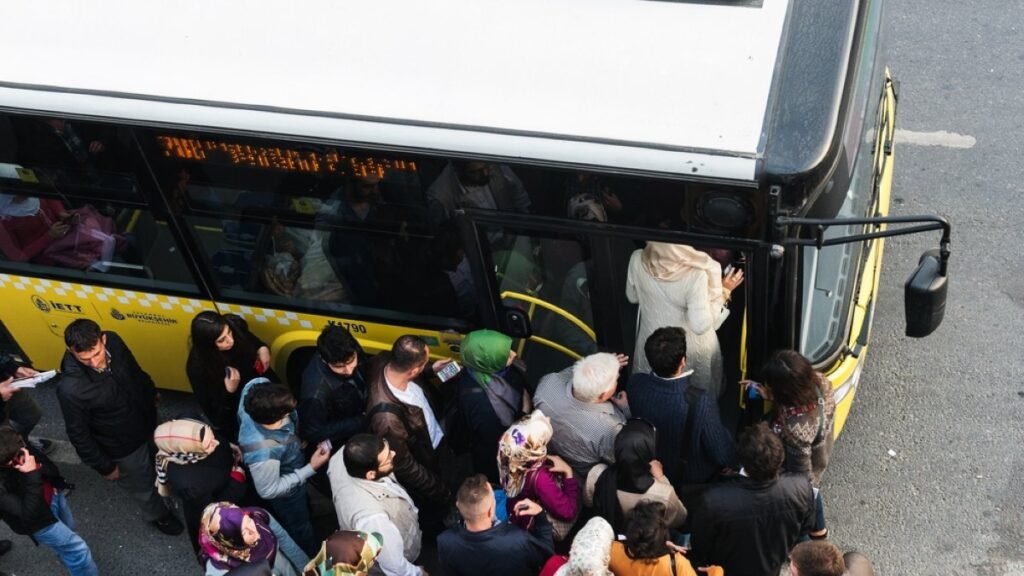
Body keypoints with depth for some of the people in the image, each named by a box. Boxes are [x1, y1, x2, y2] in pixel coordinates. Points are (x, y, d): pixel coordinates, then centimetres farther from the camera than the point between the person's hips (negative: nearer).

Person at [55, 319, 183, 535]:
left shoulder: (114, 342, -24)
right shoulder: (70, 389, -39)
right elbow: (79, 435, -22)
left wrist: (151, 395, 16)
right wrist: (104, 466, -11)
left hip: (147, 423, 5)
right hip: (123, 447, -5)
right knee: (142, 485, 24)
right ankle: (158, 515, 55)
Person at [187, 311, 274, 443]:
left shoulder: (236, 326, -22)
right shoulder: (198, 366, -31)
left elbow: (254, 342, 4)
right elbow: (213, 409, -19)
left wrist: (263, 349, -17)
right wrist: (229, 392, -37)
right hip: (232, 412, -4)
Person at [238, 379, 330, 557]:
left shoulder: (254, 390, -36)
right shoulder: (263, 453, -50)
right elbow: (269, 491, -30)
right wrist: (311, 469, -27)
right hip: (285, 494, -7)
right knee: (300, 529, 26)